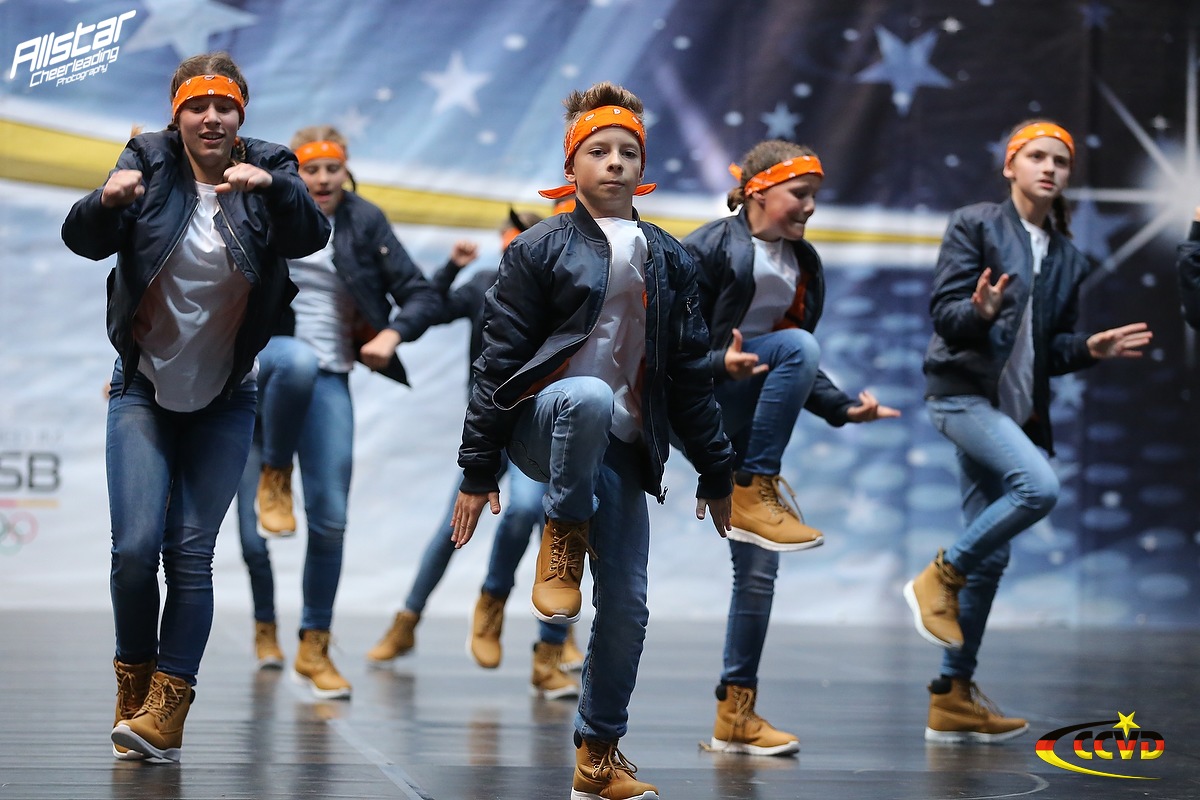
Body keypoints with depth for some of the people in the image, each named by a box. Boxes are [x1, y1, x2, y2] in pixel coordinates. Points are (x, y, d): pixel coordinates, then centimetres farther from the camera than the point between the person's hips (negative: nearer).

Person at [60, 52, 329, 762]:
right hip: (145, 389, 0)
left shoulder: (268, 170, -5)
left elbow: (313, 237, -22)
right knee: (135, 546, -8)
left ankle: (166, 714, -1)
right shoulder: (149, 163, -5)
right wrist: (106, 202, -37)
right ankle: (134, 688, 13)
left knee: (191, 552, -3)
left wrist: (272, 188, -41)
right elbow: (84, 241, -15)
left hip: (226, 400, 0)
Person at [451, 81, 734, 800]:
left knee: (627, 606, -2)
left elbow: (691, 373, 15)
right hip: (544, 424, -4)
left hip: (623, 451, 4)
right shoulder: (541, 249, 1)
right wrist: (478, 471, -6)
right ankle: (564, 541, -16)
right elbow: (499, 360, -2)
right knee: (588, 395, -39)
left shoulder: (670, 260, 12)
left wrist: (716, 474, 13)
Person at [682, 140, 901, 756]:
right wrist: (722, 363, -29)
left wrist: (843, 407, 3)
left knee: (758, 569, 2)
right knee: (797, 345, -28)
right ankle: (754, 492, -25)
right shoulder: (708, 250, -7)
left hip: (752, 426, 6)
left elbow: (800, 374, 19)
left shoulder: (805, 266, 14)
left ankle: (735, 713, 9)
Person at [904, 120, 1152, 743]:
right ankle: (940, 577, -11)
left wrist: (1091, 348, -2)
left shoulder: (1067, 259, 16)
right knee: (1038, 486, -31)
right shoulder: (975, 225, 0)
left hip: (1019, 409, 7)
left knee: (990, 556, 4)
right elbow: (943, 311, -7)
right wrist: (980, 311, -28)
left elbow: (1053, 349, 18)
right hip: (964, 392, -6)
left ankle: (953, 697, 10)